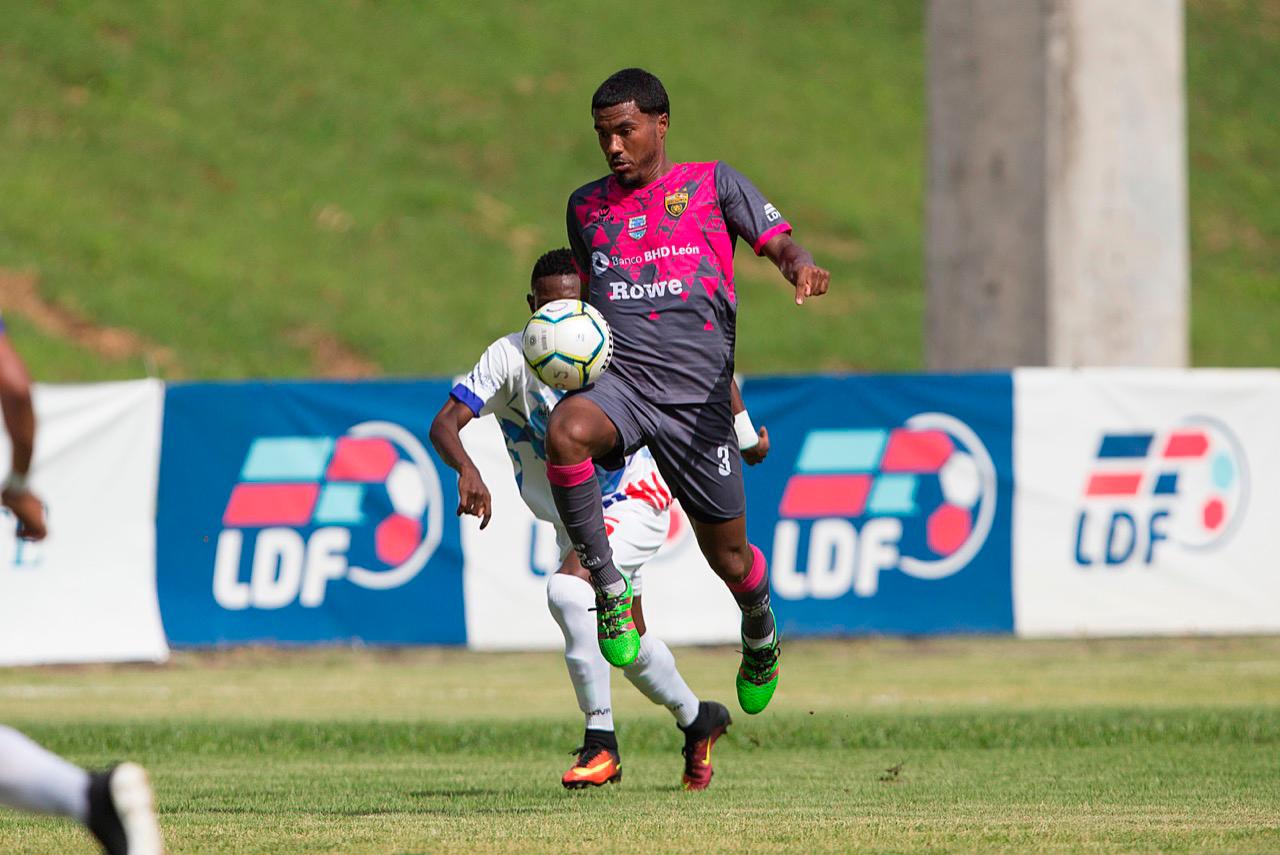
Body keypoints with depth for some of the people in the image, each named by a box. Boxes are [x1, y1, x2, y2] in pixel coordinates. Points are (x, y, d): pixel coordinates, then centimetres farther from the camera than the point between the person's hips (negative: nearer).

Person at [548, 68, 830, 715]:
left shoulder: (712, 183, 6)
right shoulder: (586, 206, 16)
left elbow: (777, 242, -3)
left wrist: (801, 266, -26)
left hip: (698, 394, -2)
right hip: (619, 380, 2)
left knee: (728, 557, 4)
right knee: (565, 433, -35)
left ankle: (760, 636, 40)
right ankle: (609, 589, -21)